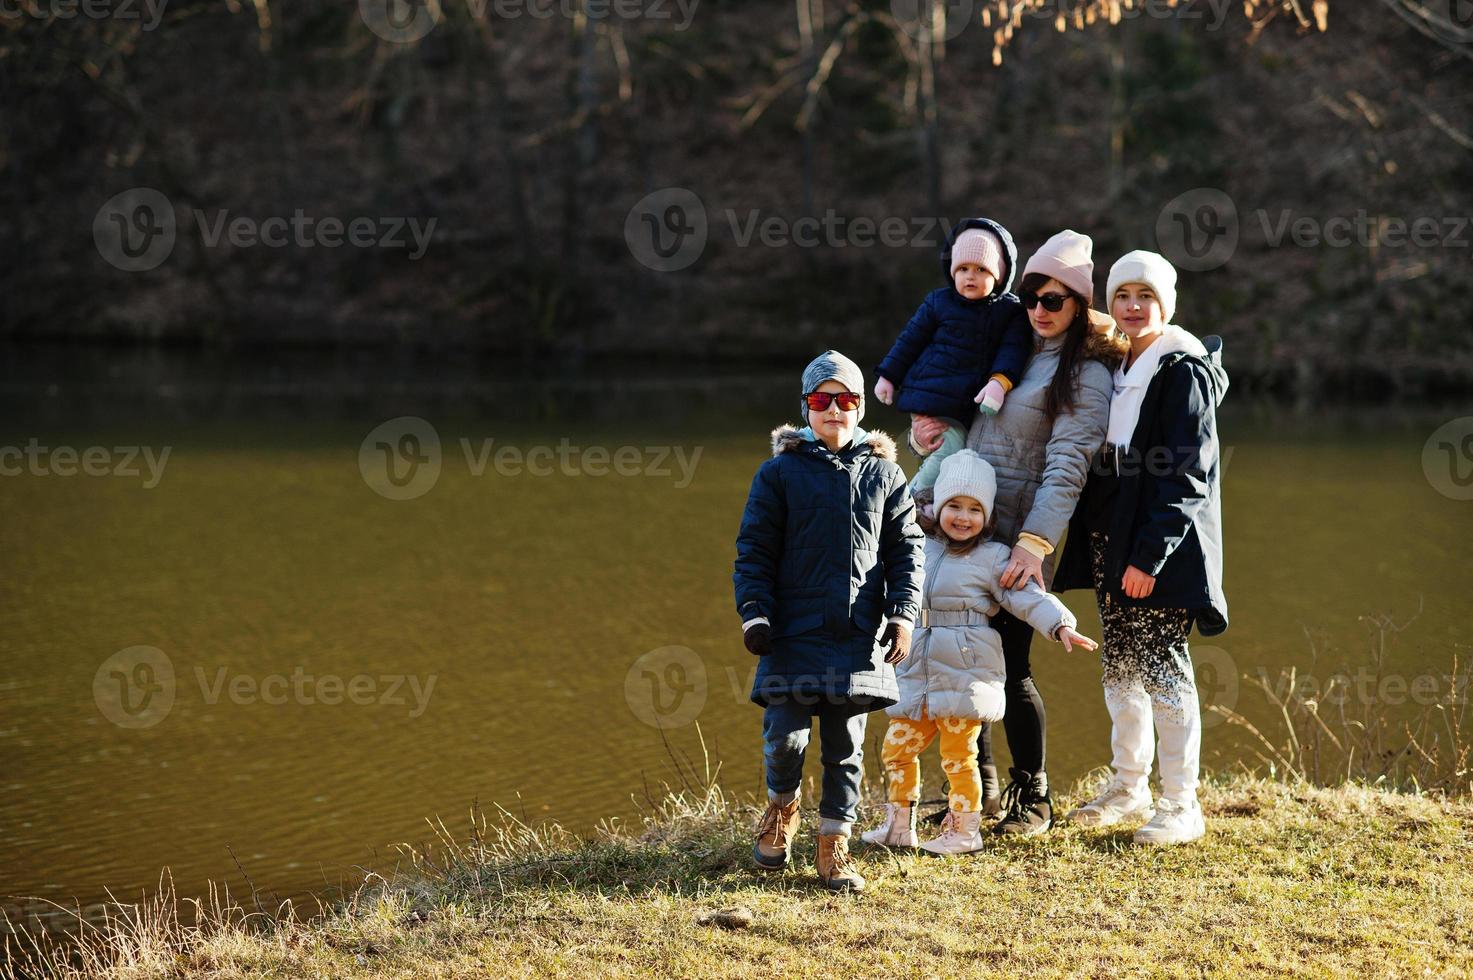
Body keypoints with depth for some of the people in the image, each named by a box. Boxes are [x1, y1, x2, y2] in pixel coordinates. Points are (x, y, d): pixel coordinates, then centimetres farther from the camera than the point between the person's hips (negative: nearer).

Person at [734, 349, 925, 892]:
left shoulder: (883, 473, 9)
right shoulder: (780, 472, 3)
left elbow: (906, 547, 9)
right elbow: (754, 549, 3)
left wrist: (902, 614, -1)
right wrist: (755, 614, -7)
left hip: (859, 637, 2)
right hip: (795, 632, -2)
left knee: (846, 746, 5)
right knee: (786, 735, -7)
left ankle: (834, 847, 14)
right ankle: (782, 806, 24)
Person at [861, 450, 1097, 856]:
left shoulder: (993, 558, -6)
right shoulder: (920, 549, 12)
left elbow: (1027, 598, -14)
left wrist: (1061, 625, -27)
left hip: (965, 676, -6)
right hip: (916, 674, 6)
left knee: (958, 754, -1)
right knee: (897, 746, 9)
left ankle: (964, 831, 12)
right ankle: (899, 825, 22)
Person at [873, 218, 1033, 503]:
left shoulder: (1010, 311, 5)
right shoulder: (939, 302, 3)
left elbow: (1014, 349, -7)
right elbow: (910, 340, 10)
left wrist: (1000, 380, -24)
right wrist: (888, 377, 11)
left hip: (977, 402, 3)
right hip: (934, 401, -3)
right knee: (949, 451, -16)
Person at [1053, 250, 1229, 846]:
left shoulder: (1183, 371, -12)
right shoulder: (1117, 368, 13)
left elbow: (1184, 475, -17)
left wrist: (1149, 555, -21)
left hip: (1160, 550, -8)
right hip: (1111, 542, 8)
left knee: (1160, 666, -6)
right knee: (1118, 665, 13)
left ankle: (1181, 805, 1)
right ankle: (1129, 787, 25)